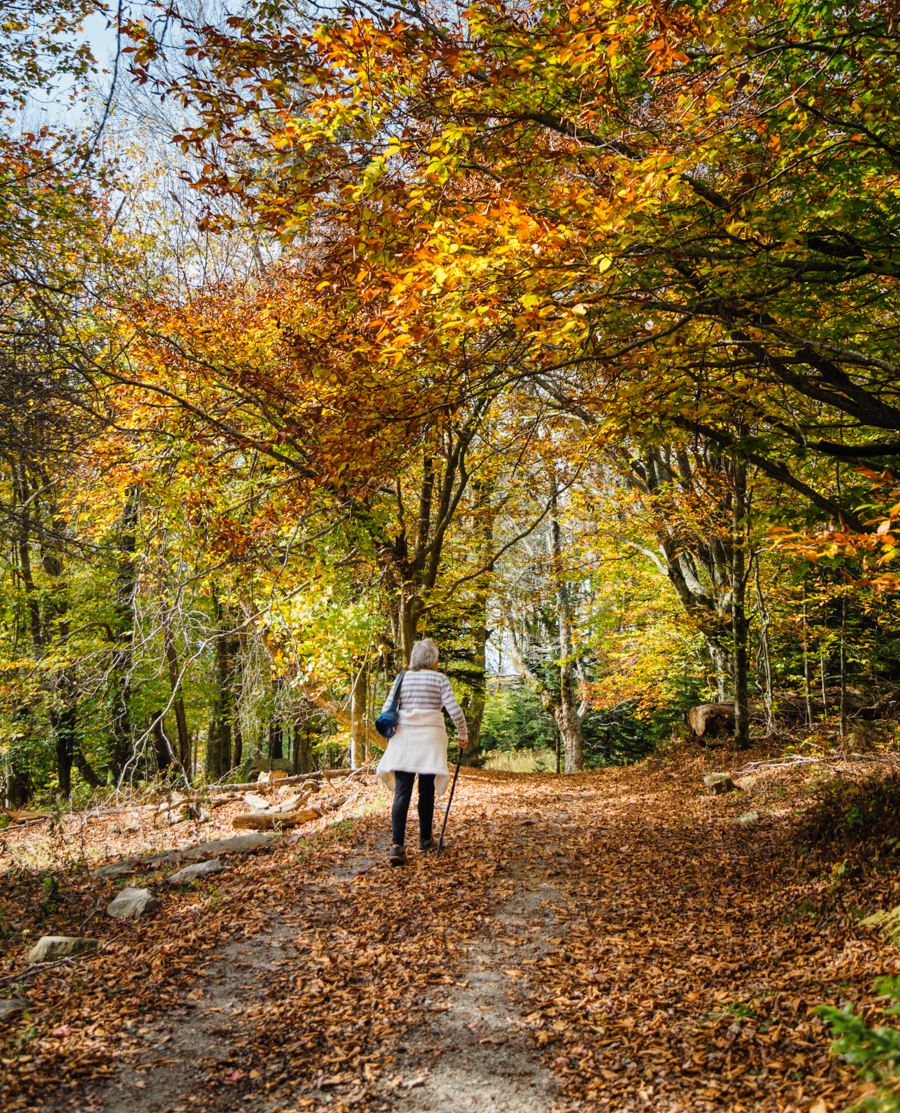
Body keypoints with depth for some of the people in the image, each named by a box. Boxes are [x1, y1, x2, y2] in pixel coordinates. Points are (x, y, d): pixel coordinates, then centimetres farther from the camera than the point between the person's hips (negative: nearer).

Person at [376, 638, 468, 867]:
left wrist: (392, 731, 20)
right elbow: (455, 711, -8)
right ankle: (425, 839, 25)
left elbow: (385, 712, 3)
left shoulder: (402, 678, 7)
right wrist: (463, 735, 6)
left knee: (402, 791, -2)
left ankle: (397, 844, -14)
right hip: (429, 738, -2)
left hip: (403, 738, 2)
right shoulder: (439, 679, 0)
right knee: (427, 791, 11)